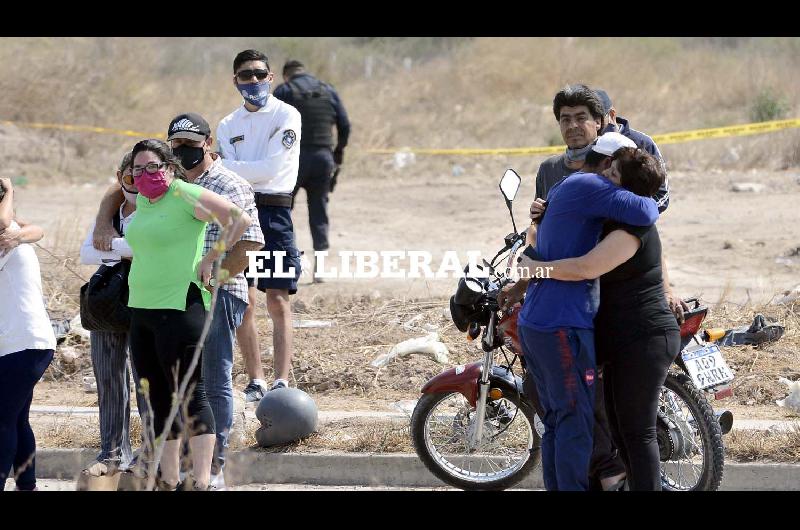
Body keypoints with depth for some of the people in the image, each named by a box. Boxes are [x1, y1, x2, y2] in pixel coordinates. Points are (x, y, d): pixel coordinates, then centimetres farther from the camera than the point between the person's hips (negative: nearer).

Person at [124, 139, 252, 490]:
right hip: (141, 310, 9)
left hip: (179, 310, -9)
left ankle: (201, 482, -12)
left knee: (189, 393, -10)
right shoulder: (142, 200, 15)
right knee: (158, 397, 10)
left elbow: (240, 220, -14)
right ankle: (169, 481, 15)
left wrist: (211, 258, -12)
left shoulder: (187, 196, -9)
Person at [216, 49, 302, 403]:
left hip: (274, 212, -4)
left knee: (278, 302, -7)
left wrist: (220, 165, -7)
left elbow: (270, 169, -11)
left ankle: (281, 382, -11)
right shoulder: (228, 125, 14)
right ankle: (255, 380, 6)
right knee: (242, 302, 1)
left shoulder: (286, 116, 0)